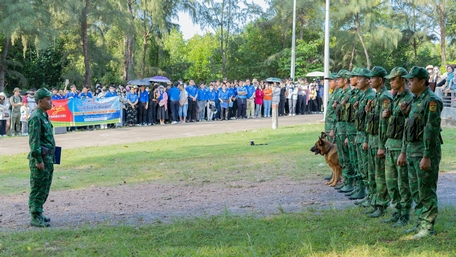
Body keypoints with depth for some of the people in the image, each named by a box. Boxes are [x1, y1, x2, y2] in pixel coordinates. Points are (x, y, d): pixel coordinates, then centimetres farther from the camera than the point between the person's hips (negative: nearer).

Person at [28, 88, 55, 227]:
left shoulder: (44, 116, 15)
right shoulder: (36, 117, -16)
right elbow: (34, 140, -20)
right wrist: (38, 160, -22)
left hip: (48, 158, 10)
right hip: (40, 158, -10)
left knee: (44, 189, 16)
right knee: (38, 189, -4)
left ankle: (38, 214, 25)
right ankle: (35, 218, 1)